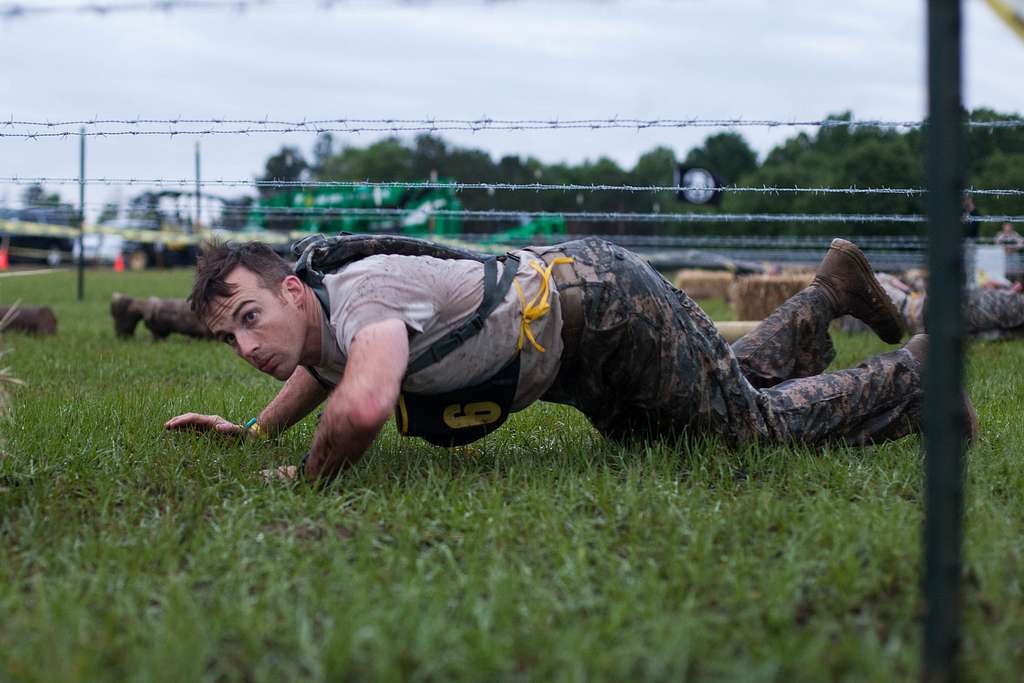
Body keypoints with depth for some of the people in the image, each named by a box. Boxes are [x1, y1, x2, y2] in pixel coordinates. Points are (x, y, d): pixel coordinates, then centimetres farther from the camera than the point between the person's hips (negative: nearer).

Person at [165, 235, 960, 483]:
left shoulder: (364, 292, -34)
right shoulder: (312, 329, -5)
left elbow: (362, 406, -55)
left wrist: (310, 475, -34)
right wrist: (252, 429, 10)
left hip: (607, 307, -8)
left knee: (762, 425, 8)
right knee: (735, 380, 28)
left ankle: (921, 370, 28)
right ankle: (828, 293, 47)